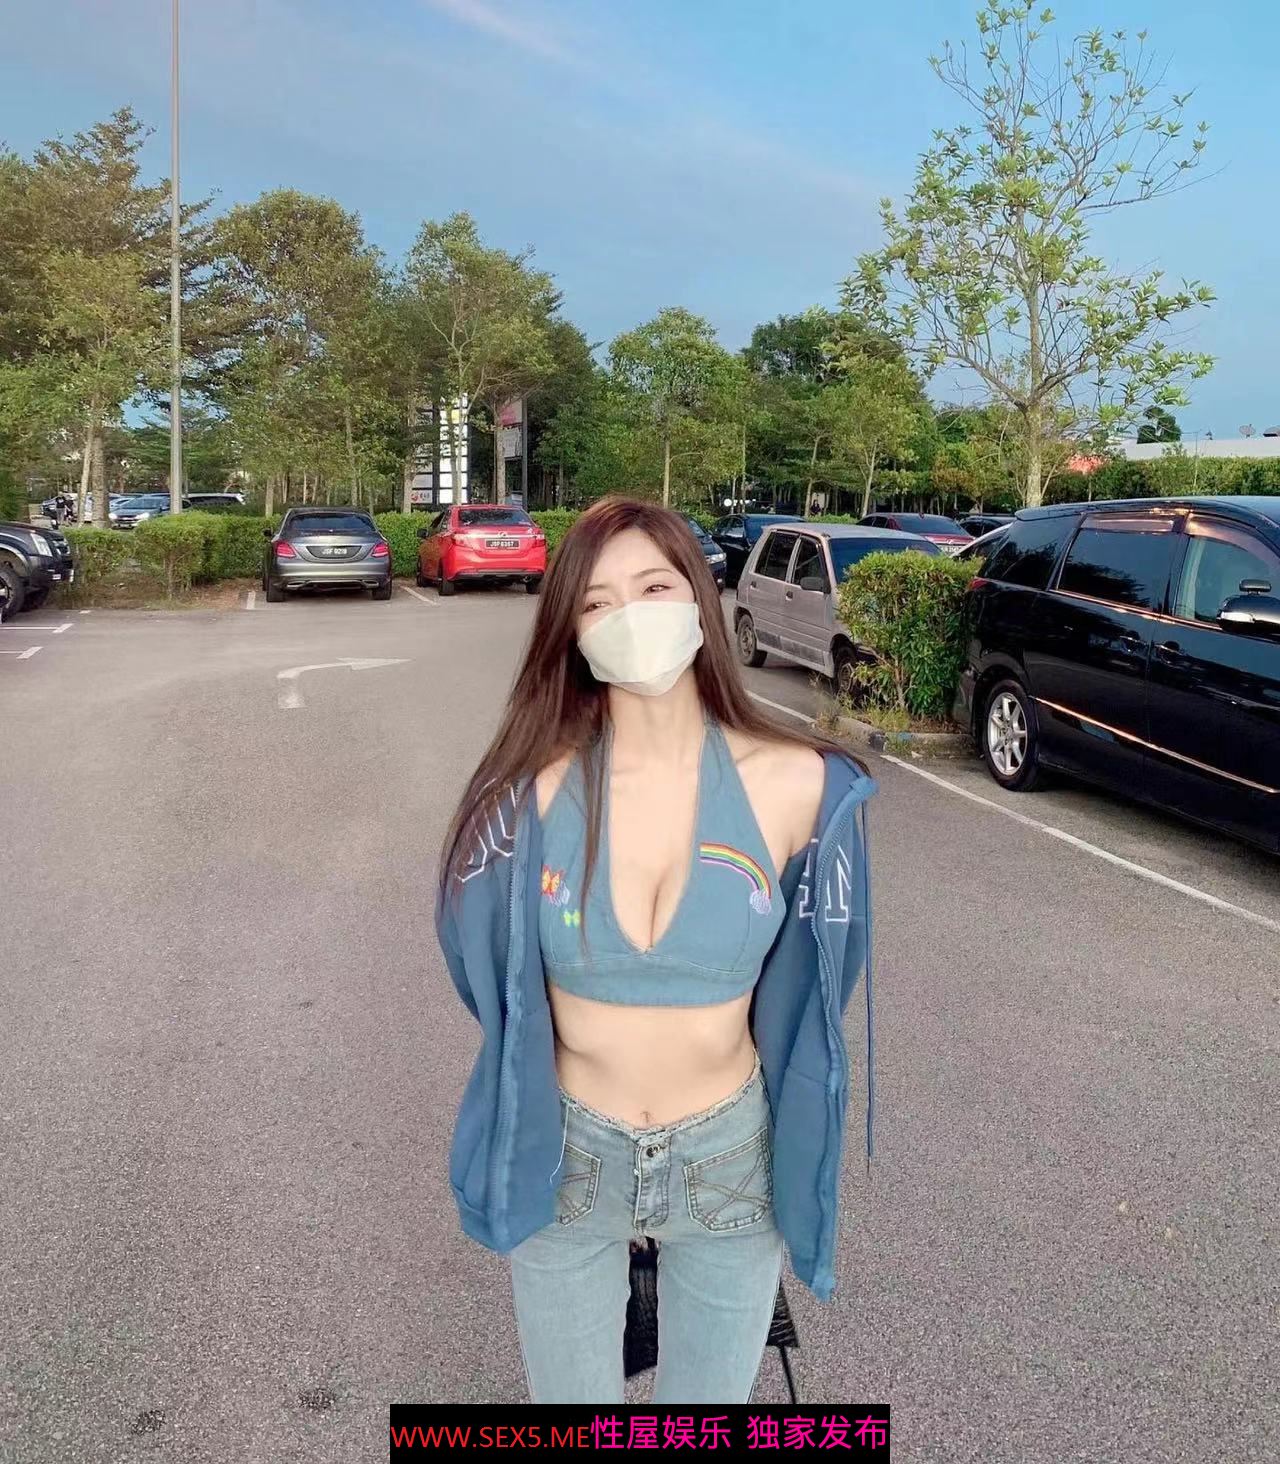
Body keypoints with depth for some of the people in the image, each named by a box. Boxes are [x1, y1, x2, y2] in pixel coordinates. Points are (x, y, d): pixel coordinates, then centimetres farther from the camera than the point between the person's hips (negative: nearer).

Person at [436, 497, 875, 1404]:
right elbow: (488, 960, 1)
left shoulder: (794, 784, -15)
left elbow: (804, 982, 1)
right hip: (563, 1158, 0)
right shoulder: (535, 787, -17)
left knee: (710, 1404, 23)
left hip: (731, 1159, 0)